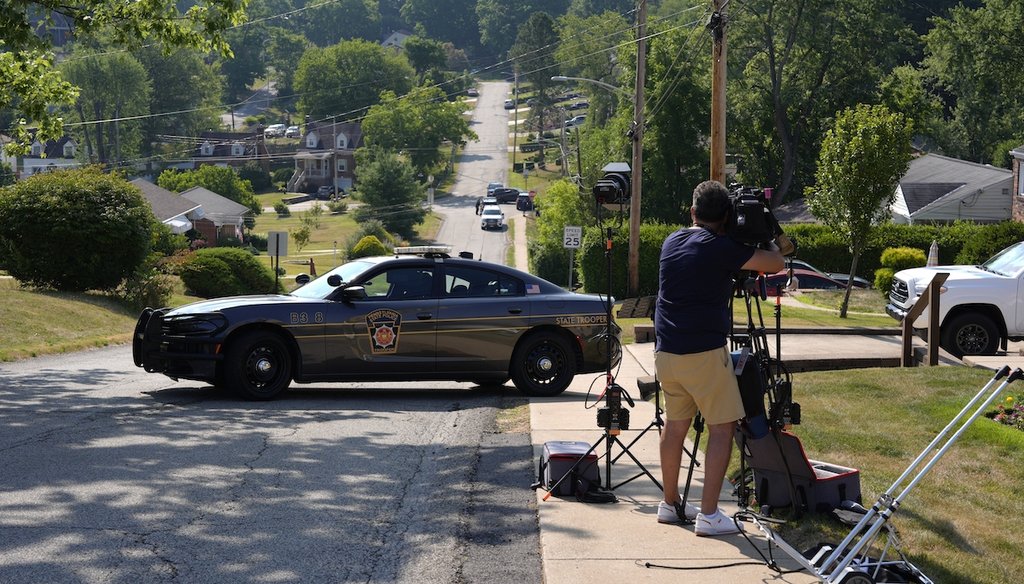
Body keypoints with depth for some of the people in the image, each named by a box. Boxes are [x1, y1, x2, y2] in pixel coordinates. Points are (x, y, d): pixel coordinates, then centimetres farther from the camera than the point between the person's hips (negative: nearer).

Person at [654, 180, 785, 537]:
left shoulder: (672, 243, 11)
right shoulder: (721, 248, -10)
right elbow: (775, 265, -8)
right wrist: (770, 244, 14)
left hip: (667, 351, 7)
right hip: (704, 352, -7)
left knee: (675, 425, 17)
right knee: (722, 428, -1)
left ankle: (670, 504, 25)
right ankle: (708, 514, -6)